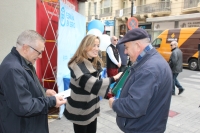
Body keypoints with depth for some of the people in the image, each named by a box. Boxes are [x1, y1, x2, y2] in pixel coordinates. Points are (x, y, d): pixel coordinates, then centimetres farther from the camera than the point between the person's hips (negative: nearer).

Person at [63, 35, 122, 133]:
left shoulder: (96, 63, 4)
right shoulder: (78, 65, -24)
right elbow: (92, 84, -33)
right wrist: (113, 79, -35)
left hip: (92, 108, 8)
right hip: (80, 111, -7)